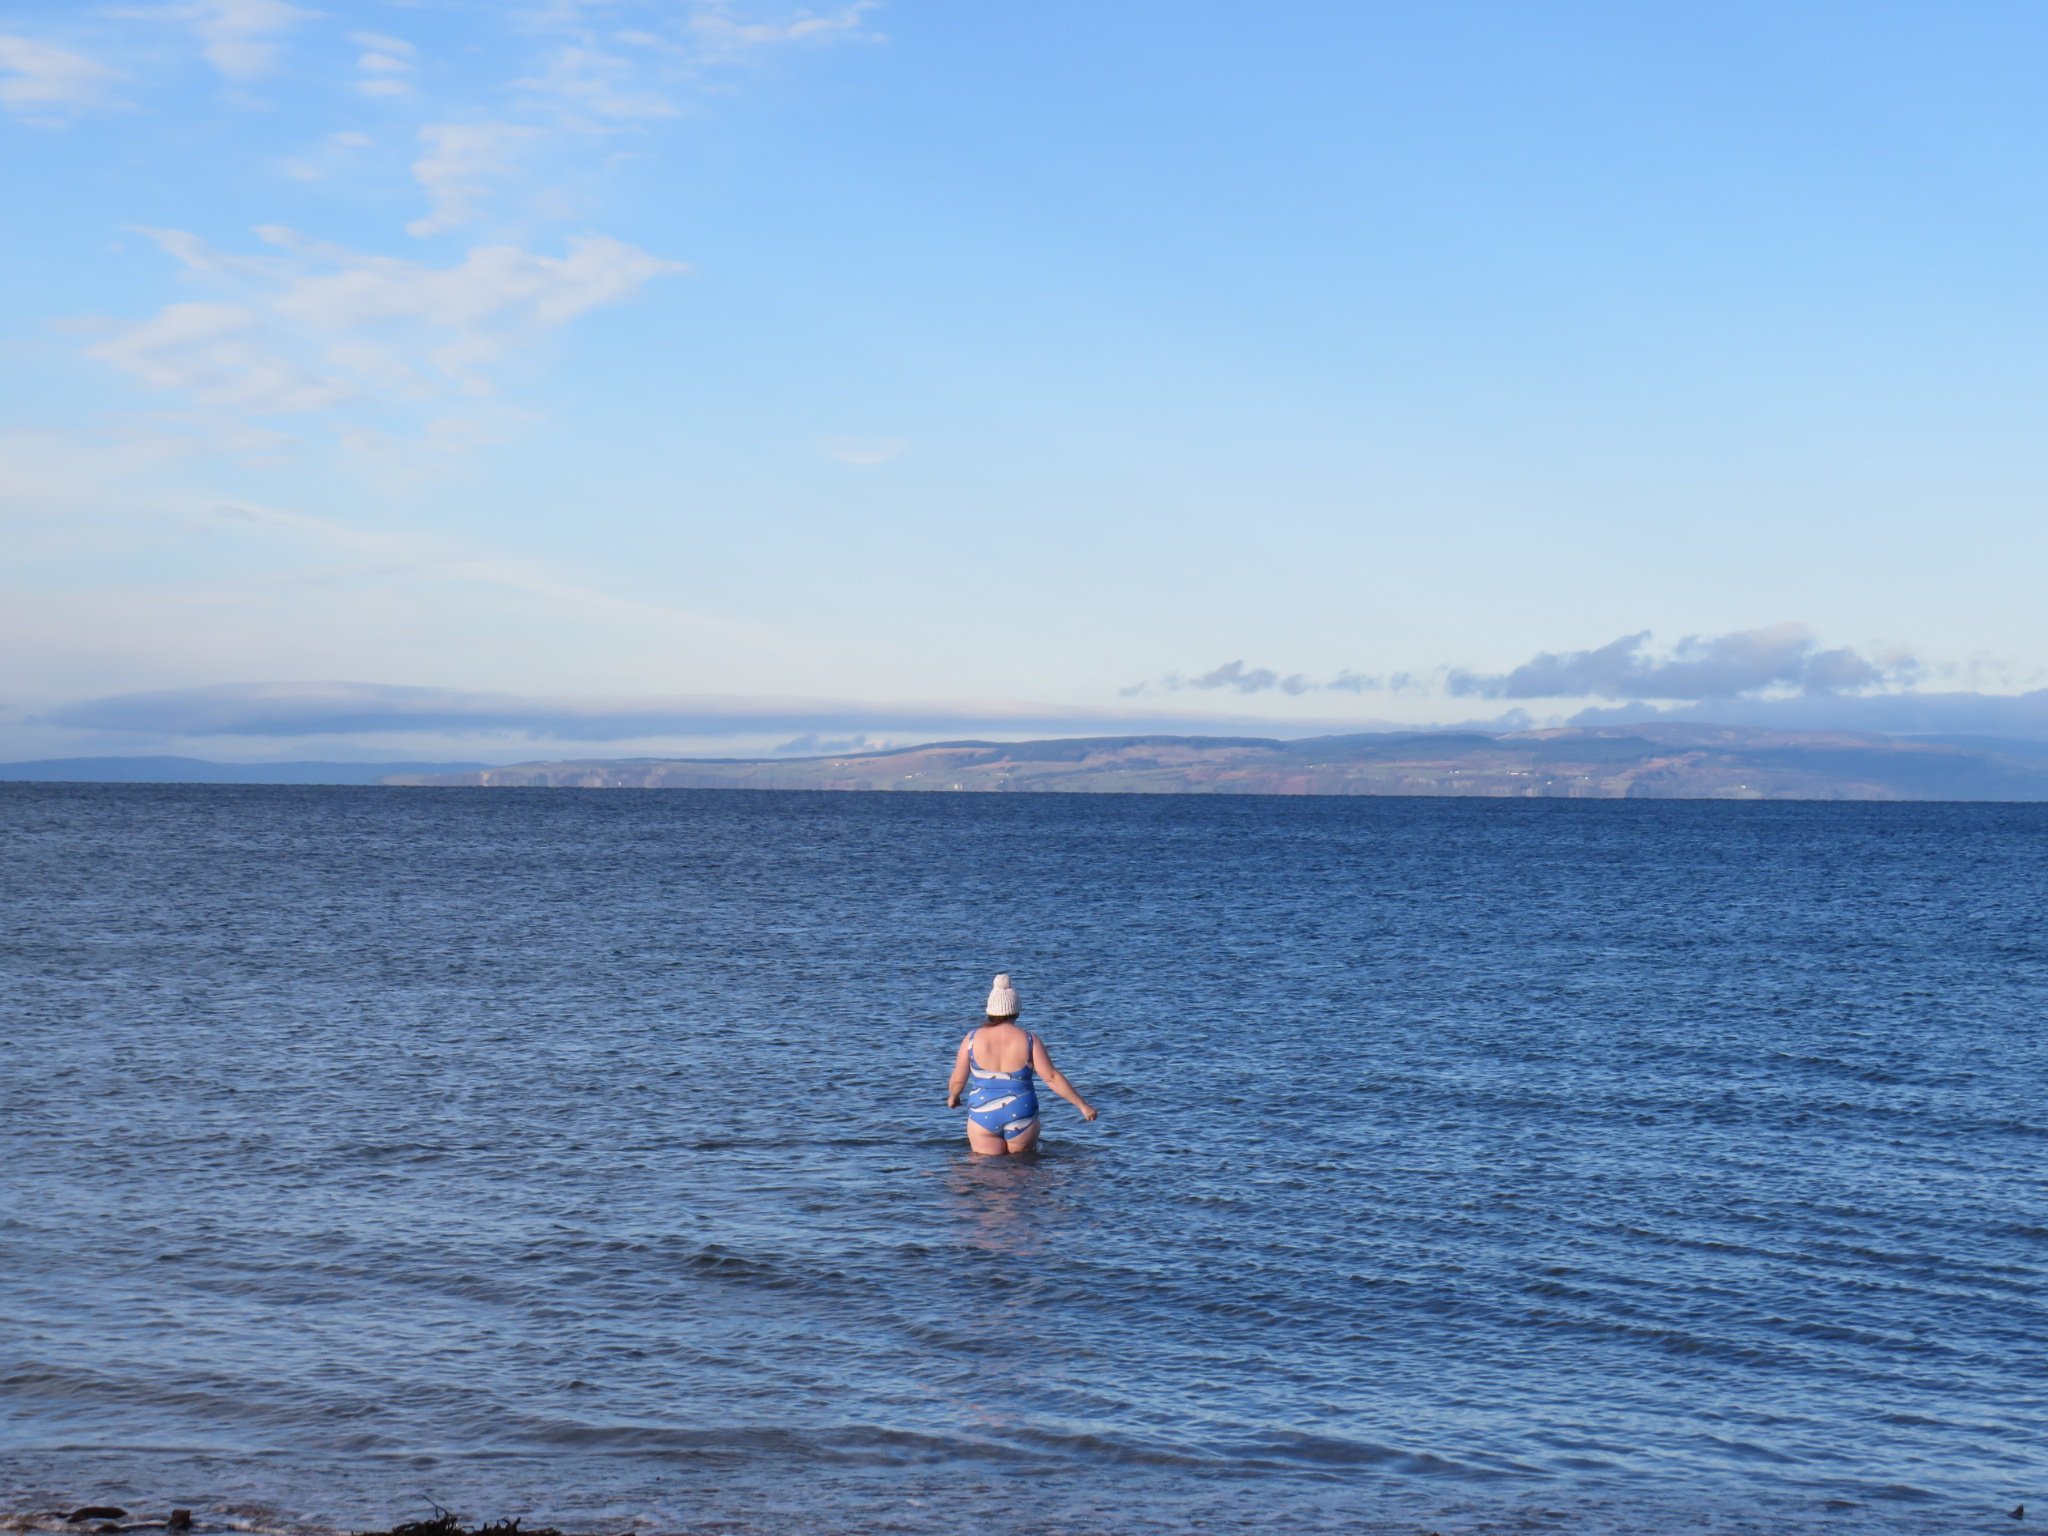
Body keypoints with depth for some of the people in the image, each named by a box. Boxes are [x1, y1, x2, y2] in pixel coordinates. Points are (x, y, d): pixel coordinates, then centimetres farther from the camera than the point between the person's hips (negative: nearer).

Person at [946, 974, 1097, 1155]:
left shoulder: (973, 1038, -3)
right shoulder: (1029, 1040, -5)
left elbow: (957, 1081, 2)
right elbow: (1053, 1078, -7)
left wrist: (952, 1097, 25)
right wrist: (1083, 1105, -1)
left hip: (984, 1117, 0)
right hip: (1021, 1118, 0)